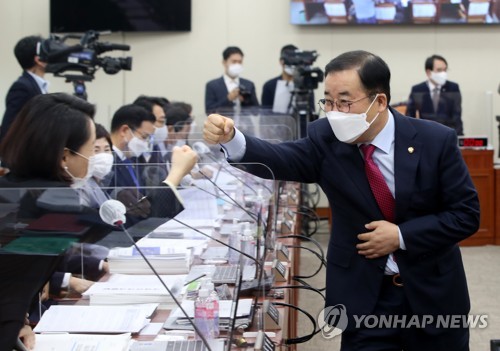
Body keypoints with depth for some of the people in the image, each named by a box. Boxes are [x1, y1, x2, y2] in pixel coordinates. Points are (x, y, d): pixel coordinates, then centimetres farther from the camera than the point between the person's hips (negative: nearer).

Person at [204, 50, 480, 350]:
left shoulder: (435, 141, -12)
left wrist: (402, 236, -18)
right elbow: (284, 161, -25)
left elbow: (466, 213, -10)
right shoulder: (326, 138, -8)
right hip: (364, 295, 1)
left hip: (432, 291, 0)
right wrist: (231, 140, -43)